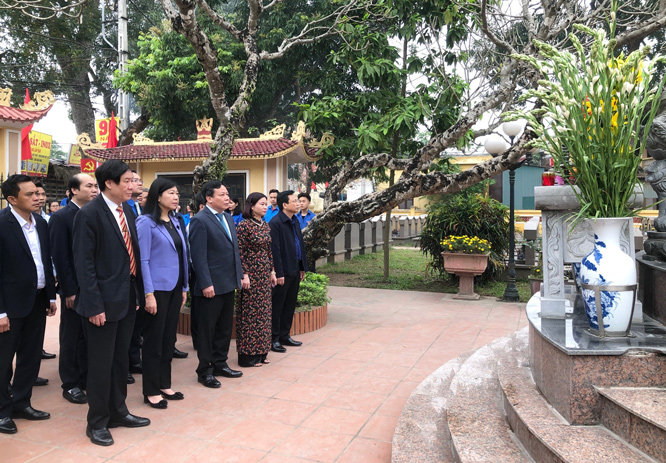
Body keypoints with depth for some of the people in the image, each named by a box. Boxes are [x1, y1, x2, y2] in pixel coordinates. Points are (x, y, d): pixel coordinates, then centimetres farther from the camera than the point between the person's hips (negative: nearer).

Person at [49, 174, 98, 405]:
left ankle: (86, 379, 25)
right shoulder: (61, 217, -10)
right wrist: (70, 290, -15)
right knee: (71, 337, 7)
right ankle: (70, 385, 20)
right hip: (74, 288, -5)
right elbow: (60, 257, -13)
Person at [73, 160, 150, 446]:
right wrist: (94, 306, -18)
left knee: (120, 359, 18)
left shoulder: (127, 211, 8)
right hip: (104, 301, -7)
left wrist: (138, 293, 9)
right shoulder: (89, 214, -14)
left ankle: (118, 411, 34)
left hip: (128, 299, 7)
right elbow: (84, 264, -16)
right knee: (101, 363, 5)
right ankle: (97, 423, 22)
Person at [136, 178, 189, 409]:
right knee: (154, 339, 3)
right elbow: (143, 260, -13)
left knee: (169, 338, 14)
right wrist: (148, 293, -16)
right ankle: (151, 391, 15)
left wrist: (184, 288, 11)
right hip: (157, 288, -7)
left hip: (175, 287, 7)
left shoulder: (177, 221, 9)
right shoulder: (146, 222, -10)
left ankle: (164, 385, 26)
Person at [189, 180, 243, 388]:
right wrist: (206, 283, -20)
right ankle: (204, 371, 17)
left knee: (225, 327, 16)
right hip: (211, 285, -8)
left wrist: (238, 275, 12)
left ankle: (220, 363, 29)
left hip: (228, 283, 8)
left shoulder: (228, 218, 12)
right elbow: (199, 255, -17)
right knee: (207, 329, 5)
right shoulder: (200, 220, -13)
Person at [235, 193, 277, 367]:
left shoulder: (266, 226, 11)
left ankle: (260, 352, 22)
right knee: (249, 313, -1)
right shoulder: (244, 225, -12)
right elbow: (239, 252, -14)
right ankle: (247, 355, 9)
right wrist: (244, 275, -18)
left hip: (265, 274, 8)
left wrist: (272, 271, 13)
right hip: (250, 274, -8)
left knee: (263, 312, 12)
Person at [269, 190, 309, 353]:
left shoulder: (295, 221, 13)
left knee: (290, 304, 15)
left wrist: (303, 267, 15)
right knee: (277, 306, 2)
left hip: (295, 270, 9)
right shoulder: (275, 223, -14)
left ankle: (284, 336, 26)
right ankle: (274, 339, 11)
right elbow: (274, 249, -17)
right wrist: (279, 273, -19)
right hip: (283, 271, -8)